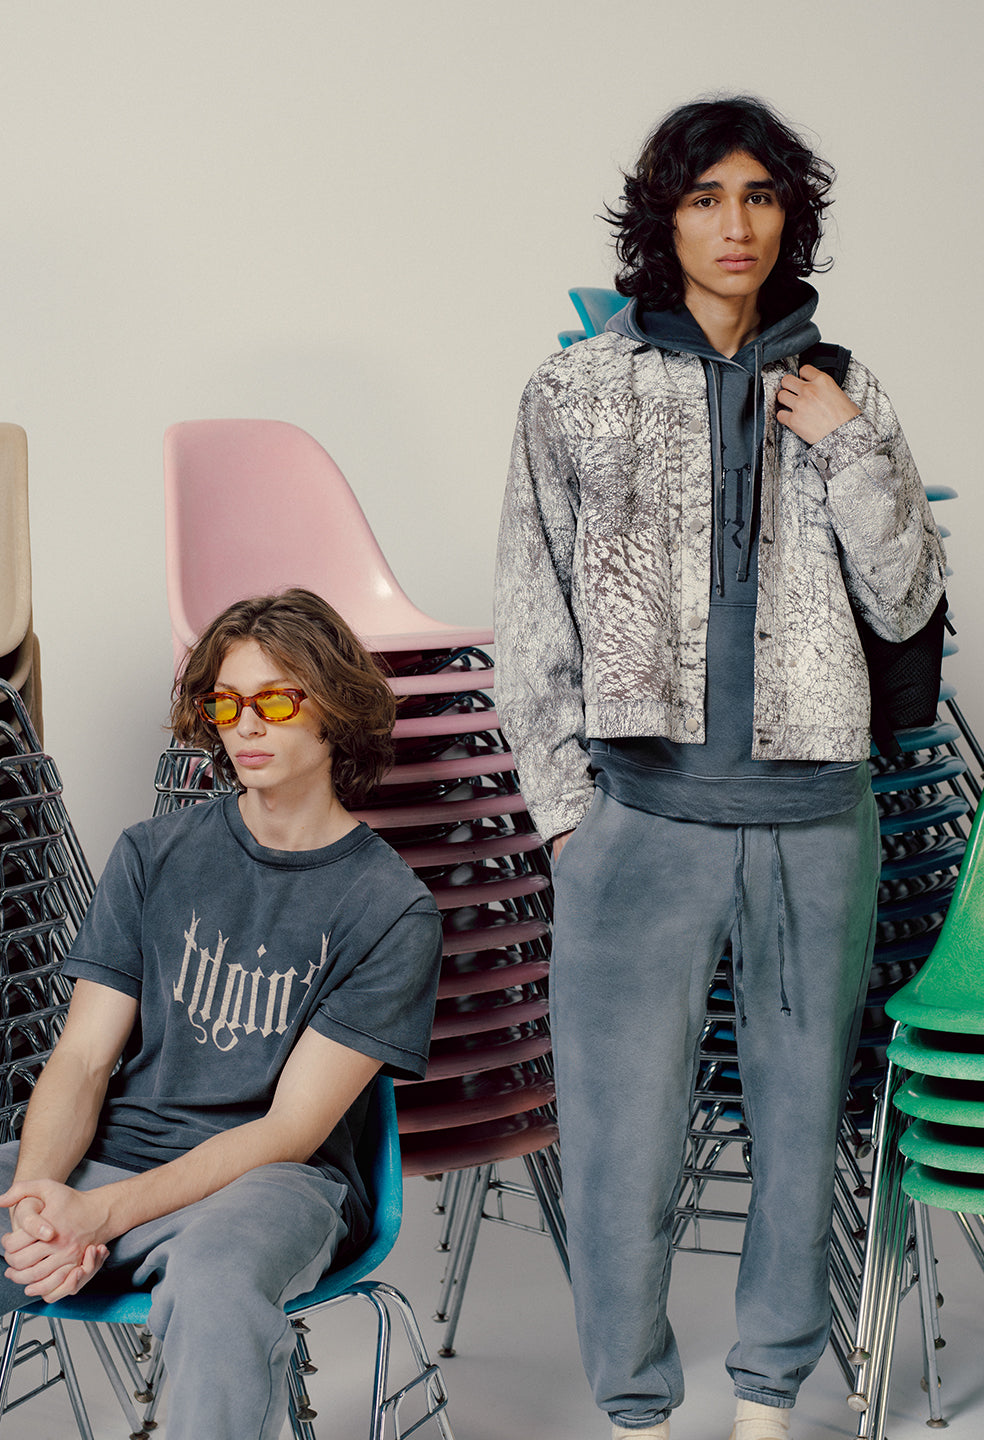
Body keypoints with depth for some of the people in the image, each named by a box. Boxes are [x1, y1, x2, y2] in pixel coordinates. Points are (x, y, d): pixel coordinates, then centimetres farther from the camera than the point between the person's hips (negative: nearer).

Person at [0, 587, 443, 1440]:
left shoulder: (392, 910, -3)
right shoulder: (156, 856, 9)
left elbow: (290, 1131, -8)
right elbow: (83, 1059, 6)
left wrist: (103, 1214, -20)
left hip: (272, 1184, -3)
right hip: (109, 1157, 3)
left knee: (213, 1282, -39)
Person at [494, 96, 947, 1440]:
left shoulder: (841, 397, 8)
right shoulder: (577, 394, 3)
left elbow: (905, 604, 6)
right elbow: (531, 621, 4)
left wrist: (849, 450, -6)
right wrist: (567, 803, -2)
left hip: (815, 820, 2)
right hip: (642, 813, -2)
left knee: (801, 1119, 11)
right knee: (623, 1133, 1)